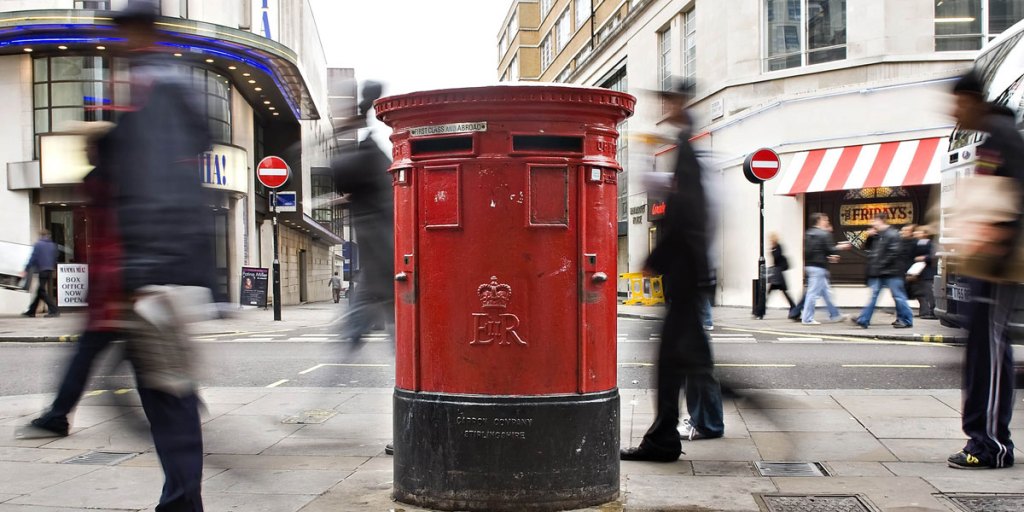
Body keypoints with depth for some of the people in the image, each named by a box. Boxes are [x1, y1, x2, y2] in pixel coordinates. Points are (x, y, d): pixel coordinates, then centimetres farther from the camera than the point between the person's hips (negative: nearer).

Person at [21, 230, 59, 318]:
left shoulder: (38, 244, -5)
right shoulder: (53, 245, 12)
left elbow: (33, 258, -10)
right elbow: (55, 259, 16)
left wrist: (26, 270, -6)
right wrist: (53, 269, 27)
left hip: (41, 270, -7)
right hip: (50, 271, 7)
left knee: (41, 292, -5)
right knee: (39, 291, 13)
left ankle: (54, 310, -16)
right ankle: (31, 311, 20)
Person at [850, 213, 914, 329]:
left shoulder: (892, 235, -13)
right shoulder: (877, 235, 13)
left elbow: (894, 253, -20)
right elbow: (868, 247, 22)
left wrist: (882, 264, -17)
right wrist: (869, 237, 4)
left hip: (891, 272, -9)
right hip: (878, 273, 9)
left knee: (898, 296, -1)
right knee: (873, 295, 7)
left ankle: (906, 320, 8)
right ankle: (863, 320, 7)